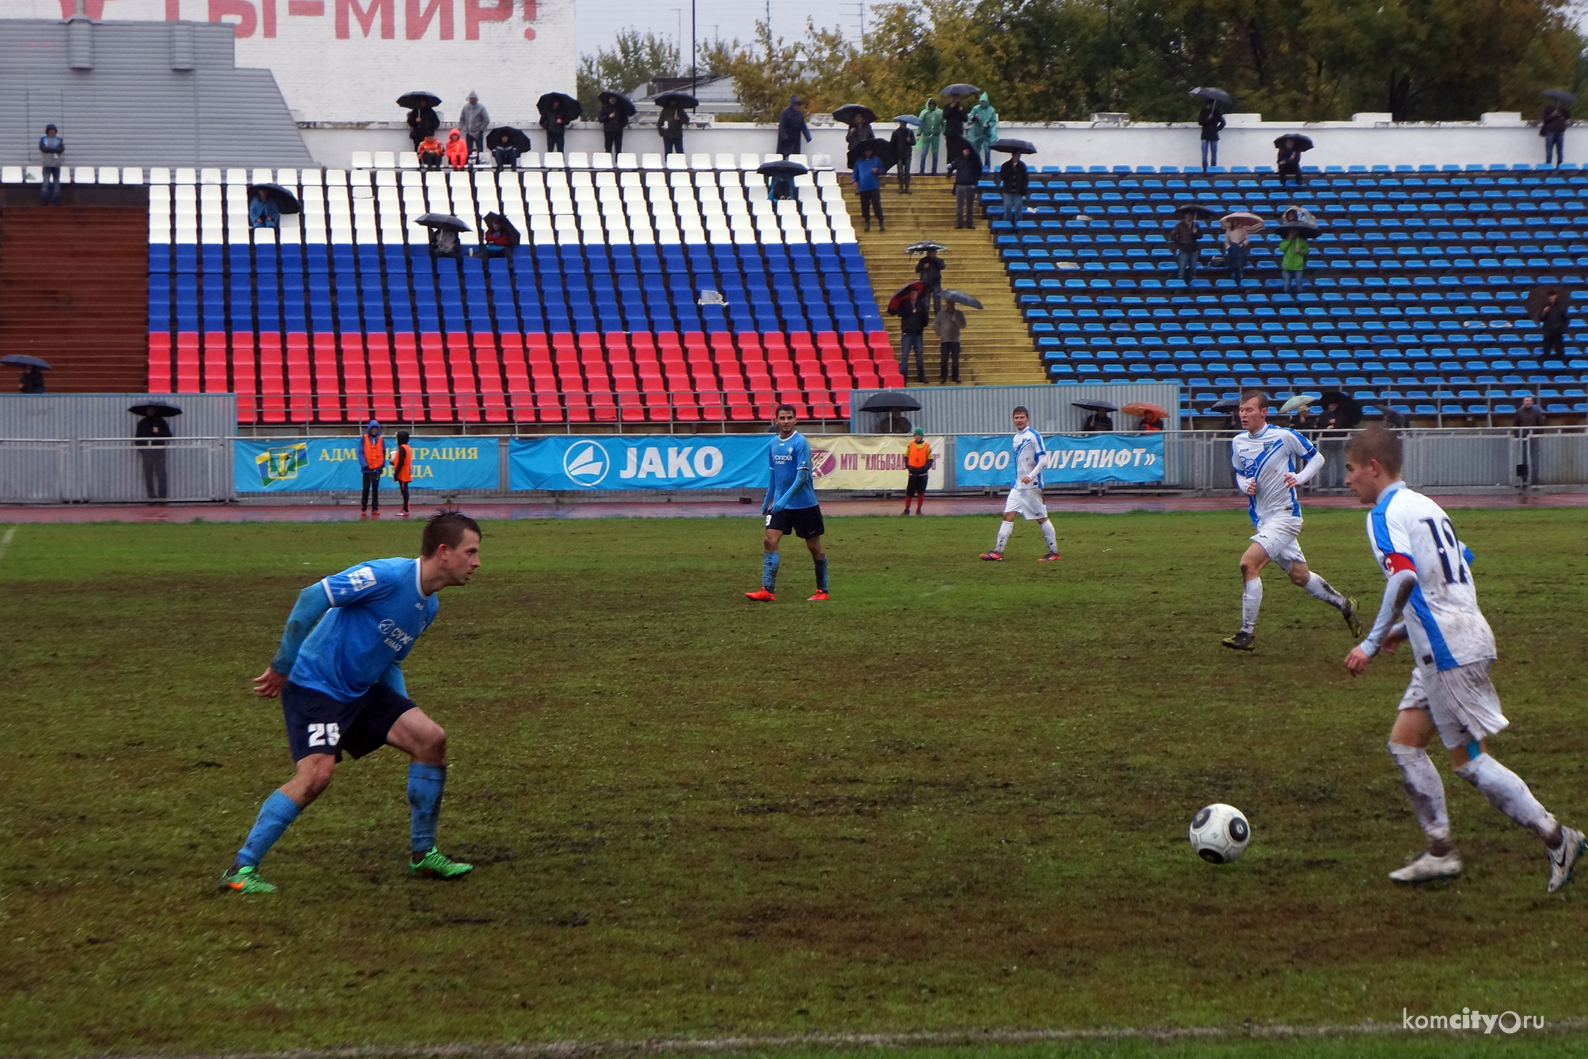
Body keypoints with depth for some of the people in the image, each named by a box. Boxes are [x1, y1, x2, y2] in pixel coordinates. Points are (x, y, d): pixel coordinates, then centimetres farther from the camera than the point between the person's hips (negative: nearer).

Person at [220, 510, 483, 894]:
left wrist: (402, 713, 9)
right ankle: (241, 869, -14)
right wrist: (282, 666, -17)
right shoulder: (387, 576, -20)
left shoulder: (428, 605, 9)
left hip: (361, 691, 9)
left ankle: (423, 854, 10)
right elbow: (312, 598, -21)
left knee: (429, 738, -3)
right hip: (315, 686, -9)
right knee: (315, 774, -24)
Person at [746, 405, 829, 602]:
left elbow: (802, 476, -19)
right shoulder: (774, 443, 6)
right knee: (769, 541, -9)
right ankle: (768, 590, -11)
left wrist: (784, 499, -27)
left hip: (804, 503, -5)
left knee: (814, 547, 4)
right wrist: (767, 501, 19)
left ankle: (822, 591, 17)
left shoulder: (800, 443, -13)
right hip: (780, 504, 5)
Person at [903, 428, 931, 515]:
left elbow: (930, 460, 1)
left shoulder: (927, 446, 1)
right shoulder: (910, 444, 4)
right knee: (909, 492, 2)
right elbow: (906, 457, 9)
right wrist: (908, 466, -4)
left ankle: (918, 510, 12)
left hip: (922, 473, 0)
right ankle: (906, 510, 12)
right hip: (912, 472, 0)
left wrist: (925, 468, -13)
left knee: (921, 492, 2)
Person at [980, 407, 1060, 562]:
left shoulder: (1034, 436, -10)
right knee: (1008, 515, -1)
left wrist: (1031, 476, -24)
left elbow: (1043, 459, -14)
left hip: (1032, 485, -7)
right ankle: (998, 552, -3)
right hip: (1017, 485, 7)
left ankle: (1054, 552, 8)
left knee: (1041, 518, -1)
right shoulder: (1015, 438, 13)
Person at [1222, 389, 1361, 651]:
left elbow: (1317, 458, -1)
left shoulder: (1284, 437, -12)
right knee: (1299, 576, 16)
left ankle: (1247, 632, -16)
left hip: (1284, 515, -7)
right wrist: (1245, 485, -4)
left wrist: (1299, 478, -19)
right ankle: (1343, 604, 38)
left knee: (1248, 563, -22)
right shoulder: (1239, 443, 4)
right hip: (1261, 519, 7)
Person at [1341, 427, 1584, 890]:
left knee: (1468, 759, -3)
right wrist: (1404, 629, 24)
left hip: (1449, 652, -10)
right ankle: (1440, 850, 12)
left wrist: (1372, 643, -22)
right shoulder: (1423, 505, 18)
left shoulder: (1385, 515, -11)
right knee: (1404, 742, 12)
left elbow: (1404, 578, -26)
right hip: (1454, 642, 10)